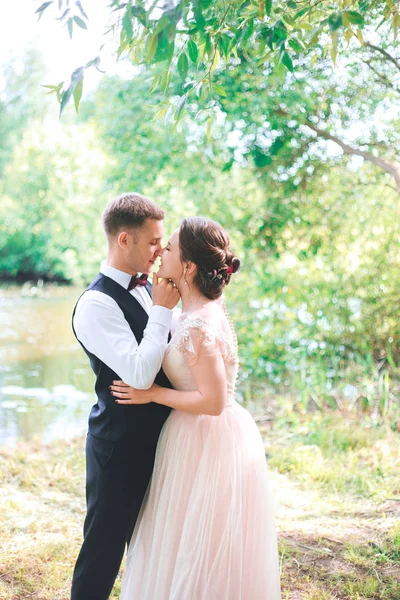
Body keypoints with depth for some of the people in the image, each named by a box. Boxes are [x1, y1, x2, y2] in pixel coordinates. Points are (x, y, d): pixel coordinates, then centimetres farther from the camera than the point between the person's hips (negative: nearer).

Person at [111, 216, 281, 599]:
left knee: (201, 553, 8)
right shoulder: (202, 311, 4)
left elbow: (213, 401, -25)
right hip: (205, 437, 9)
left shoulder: (198, 325, -25)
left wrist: (152, 394, -17)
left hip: (209, 442, -9)